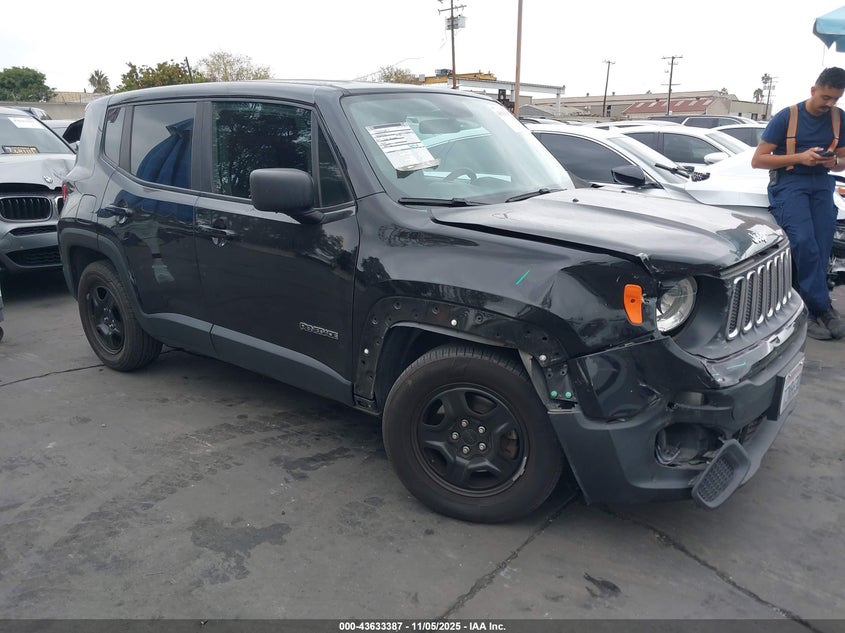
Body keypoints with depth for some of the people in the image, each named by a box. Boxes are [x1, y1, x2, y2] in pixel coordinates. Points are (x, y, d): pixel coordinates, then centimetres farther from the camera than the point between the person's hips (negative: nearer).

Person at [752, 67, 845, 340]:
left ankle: (813, 312, -1)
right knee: (804, 243, -23)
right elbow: (758, 159, -3)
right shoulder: (786, 117, 0)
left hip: (821, 183, 5)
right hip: (789, 182, -4)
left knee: (821, 250, -8)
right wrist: (800, 157, -14)